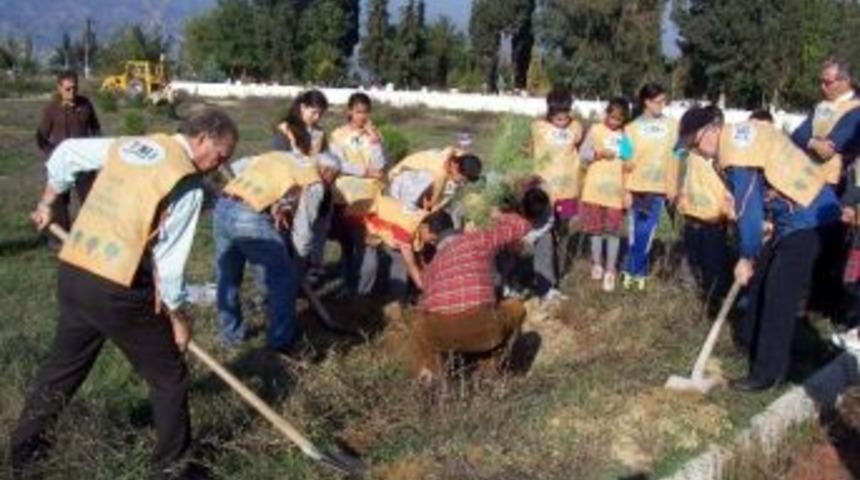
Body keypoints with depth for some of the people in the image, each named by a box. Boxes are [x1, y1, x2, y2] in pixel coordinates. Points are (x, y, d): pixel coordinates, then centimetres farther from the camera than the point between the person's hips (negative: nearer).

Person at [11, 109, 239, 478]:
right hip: (118, 291, -7)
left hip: (71, 273, 8)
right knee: (168, 378, 11)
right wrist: (178, 316, 2)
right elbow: (169, 259, -11)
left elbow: (67, 153, 21)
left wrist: (47, 204, 36)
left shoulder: (130, 145, 9)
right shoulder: (188, 182, -12)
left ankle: (23, 447, 41)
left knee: (62, 365, 26)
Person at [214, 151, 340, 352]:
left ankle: (231, 334, 37)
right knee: (283, 281, 10)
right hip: (252, 219, -7)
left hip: (223, 206, 7)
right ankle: (281, 342, 19)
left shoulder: (282, 157, 26)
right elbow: (302, 229, 4)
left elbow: (237, 167, 14)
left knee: (227, 276, 23)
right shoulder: (314, 183, 7)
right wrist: (300, 262, 21)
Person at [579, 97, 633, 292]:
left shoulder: (626, 135, 4)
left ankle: (610, 270, 8)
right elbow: (583, 153, -3)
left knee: (613, 231, 0)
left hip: (616, 189, 1)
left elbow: (630, 159, 13)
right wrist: (598, 153, -20)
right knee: (596, 229, 10)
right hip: (595, 188, 0)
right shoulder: (596, 130, -1)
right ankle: (597, 264, 27)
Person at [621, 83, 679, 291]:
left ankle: (635, 271, 13)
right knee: (635, 233, 4)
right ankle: (633, 271, 17)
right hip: (637, 187, 0)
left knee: (646, 233, 1)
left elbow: (673, 157, 5)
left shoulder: (671, 125, 2)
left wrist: (672, 187, 2)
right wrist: (626, 190, -4)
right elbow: (628, 161, 0)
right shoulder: (632, 127, 1)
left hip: (658, 188, 0)